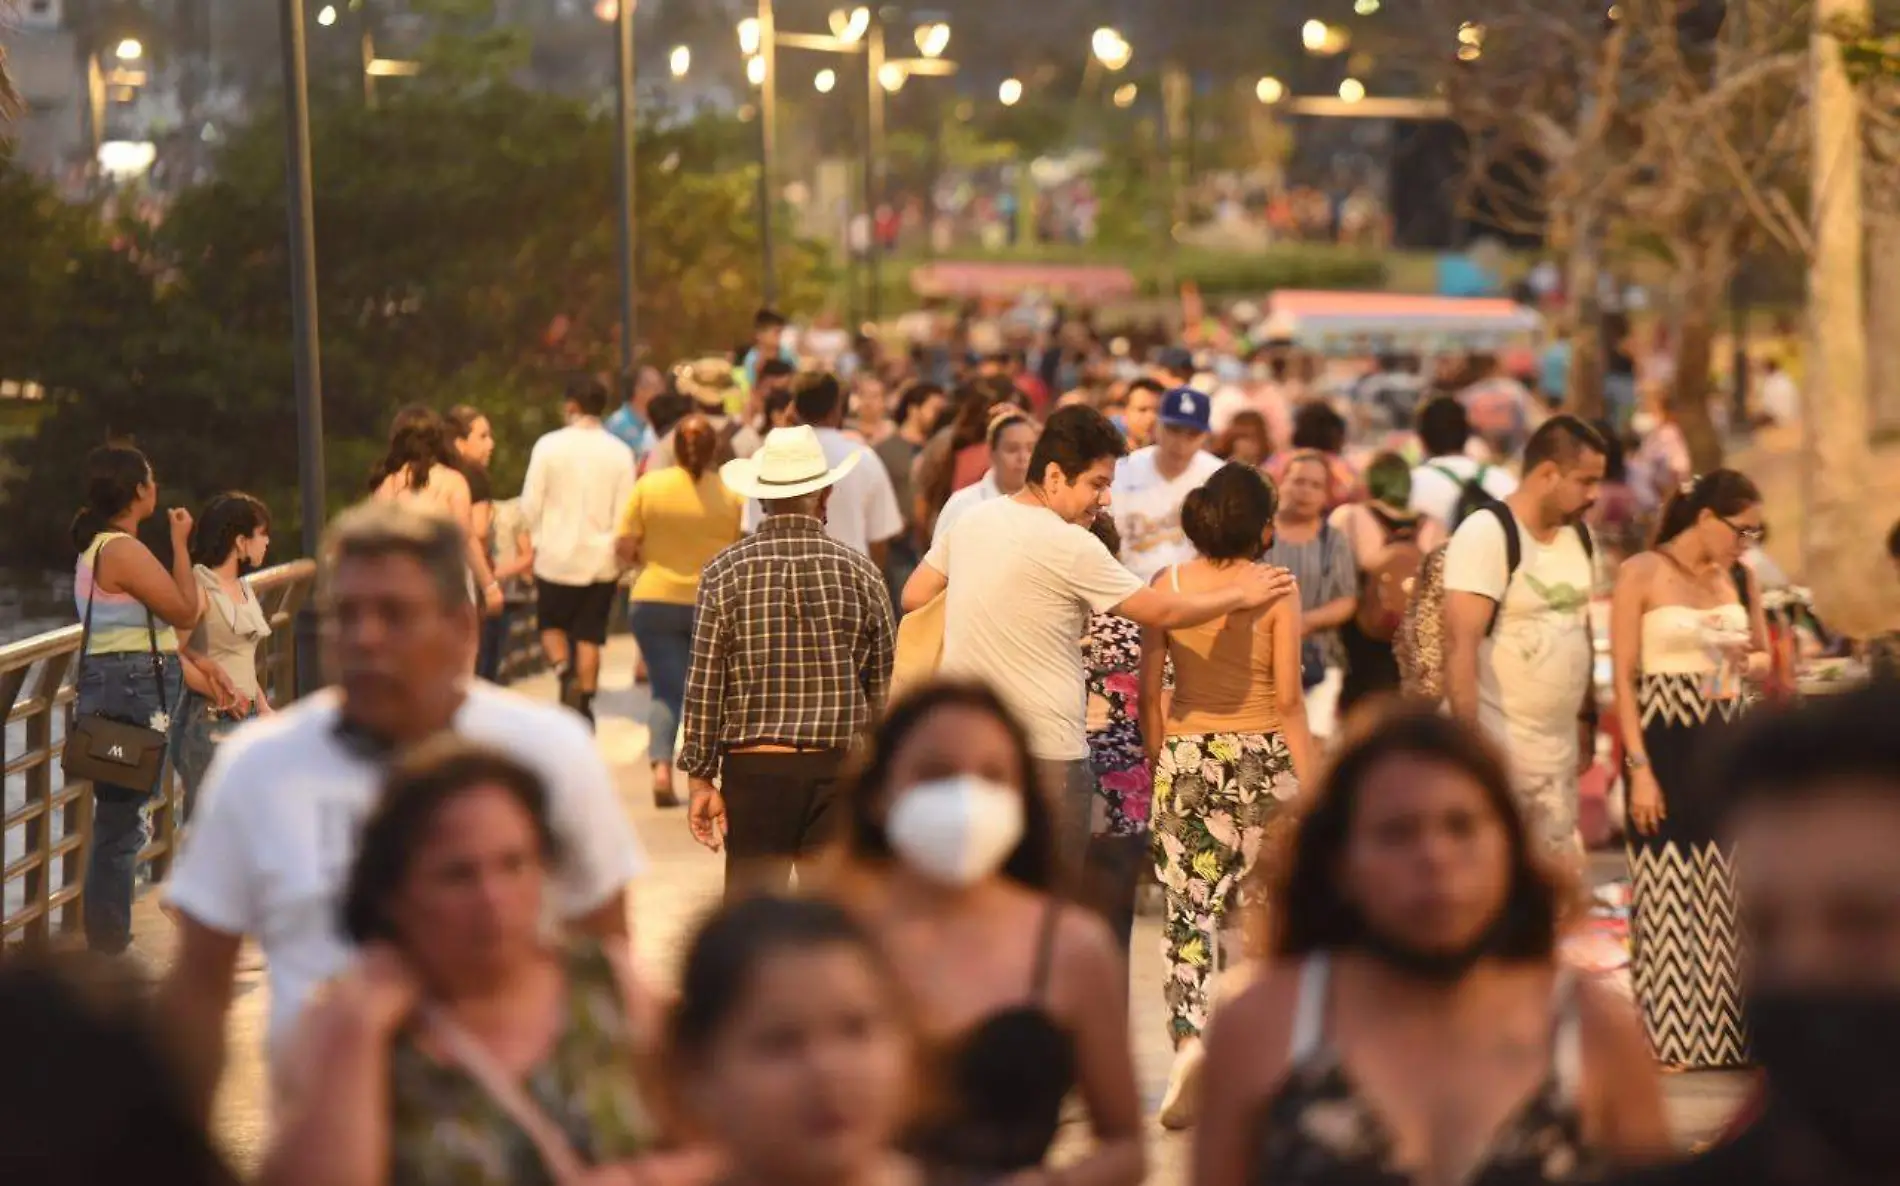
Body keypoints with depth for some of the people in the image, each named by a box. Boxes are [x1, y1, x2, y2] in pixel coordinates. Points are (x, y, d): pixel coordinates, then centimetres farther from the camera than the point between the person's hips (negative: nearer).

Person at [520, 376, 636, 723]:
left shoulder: (549, 446, -7)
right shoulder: (619, 452, -3)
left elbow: (530, 505, -5)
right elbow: (623, 512, -2)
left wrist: (538, 539, 13)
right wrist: (622, 557, 10)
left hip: (557, 556, -2)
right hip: (601, 560, 2)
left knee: (552, 625, 15)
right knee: (589, 636, 10)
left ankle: (564, 671, -11)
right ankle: (584, 700, 7)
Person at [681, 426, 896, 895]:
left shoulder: (724, 572, -2)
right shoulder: (859, 572, 0)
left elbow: (704, 684, -3)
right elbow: (885, 686, 5)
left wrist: (700, 777, 3)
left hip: (752, 768, 0)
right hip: (839, 768, 0)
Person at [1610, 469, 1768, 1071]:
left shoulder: (1740, 577, 8)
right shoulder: (1643, 574, -7)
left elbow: (1764, 655, 21)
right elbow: (1623, 678, -10)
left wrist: (1749, 663, -5)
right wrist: (1639, 768, -16)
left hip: (1728, 747, 5)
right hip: (1666, 744, -5)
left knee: (1728, 892, 6)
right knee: (1669, 892, -1)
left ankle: (1726, 1031, 13)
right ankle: (1670, 1037, 6)